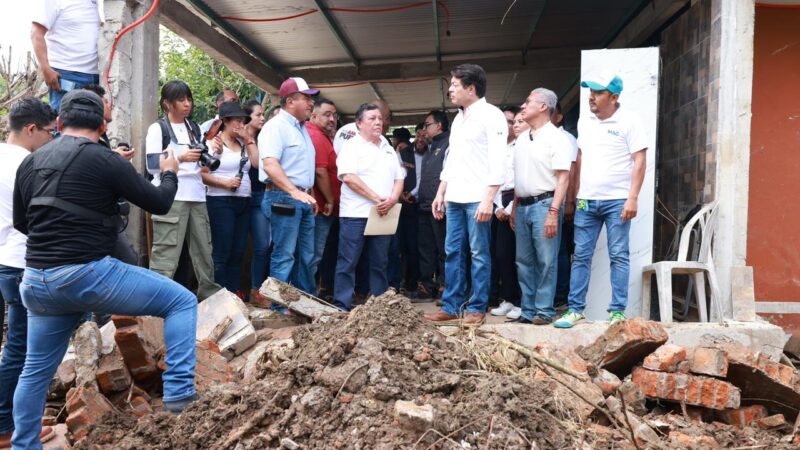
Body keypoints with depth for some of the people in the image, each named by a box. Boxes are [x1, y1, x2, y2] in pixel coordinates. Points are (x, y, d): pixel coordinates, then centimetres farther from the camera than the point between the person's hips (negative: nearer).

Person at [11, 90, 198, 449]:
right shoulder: (106, 161, -9)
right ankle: (179, 391, -3)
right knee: (182, 301, 3)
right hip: (86, 275, -7)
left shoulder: (30, 162, 11)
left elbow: (21, 222, 22)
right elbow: (159, 204, -1)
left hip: (36, 281, 7)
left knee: (36, 370, 21)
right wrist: (169, 173, 18)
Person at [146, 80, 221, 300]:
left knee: (204, 249, 9)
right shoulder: (158, 128, 1)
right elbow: (151, 166, -7)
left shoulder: (194, 128, 18)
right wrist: (179, 158, -20)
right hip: (170, 198, -6)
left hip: (197, 196, 6)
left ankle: (210, 295, 19)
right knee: (166, 254, -9)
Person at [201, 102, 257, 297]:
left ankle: (234, 291, 18)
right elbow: (202, 174, -10)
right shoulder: (214, 143, -4)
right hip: (221, 202, -6)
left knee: (238, 251, 10)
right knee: (222, 252, -2)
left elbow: (257, 163, 1)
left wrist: (248, 139, 2)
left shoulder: (243, 143, 15)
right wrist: (224, 182, -18)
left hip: (243, 202, 7)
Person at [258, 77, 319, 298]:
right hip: (284, 199, -9)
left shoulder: (301, 129, 18)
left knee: (306, 257, 13)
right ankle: (280, 308, 4)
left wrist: (310, 196, 20)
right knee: (284, 257, -5)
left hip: (302, 200, 9)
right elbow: (269, 165, -23)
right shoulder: (276, 126, -11)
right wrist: (294, 192, -29)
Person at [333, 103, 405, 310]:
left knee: (379, 263, 11)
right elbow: (348, 177, -15)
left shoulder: (388, 149, 19)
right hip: (355, 215, -6)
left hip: (383, 215, 6)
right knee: (348, 262, -3)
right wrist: (376, 198, -16)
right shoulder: (352, 146, -2)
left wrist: (393, 199, -5)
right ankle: (342, 306, 3)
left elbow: (399, 178, 16)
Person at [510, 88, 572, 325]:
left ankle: (544, 311, 6)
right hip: (523, 205, 7)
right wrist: (514, 208, 15)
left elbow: (563, 177, -12)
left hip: (544, 204, -7)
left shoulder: (556, 137, -6)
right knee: (524, 261, 9)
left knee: (546, 261, -2)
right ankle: (528, 310, 18)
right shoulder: (522, 138, 16)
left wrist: (553, 212, -19)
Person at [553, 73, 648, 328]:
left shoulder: (628, 122, -5)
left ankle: (618, 311, 8)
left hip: (617, 201, -4)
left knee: (619, 256, 1)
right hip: (586, 201, 5)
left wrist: (633, 198, -14)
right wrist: (575, 194, 13)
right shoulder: (584, 122, 10)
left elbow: (639, 161, -7)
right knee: (581, 256, 5)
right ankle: (575, 309, 11)